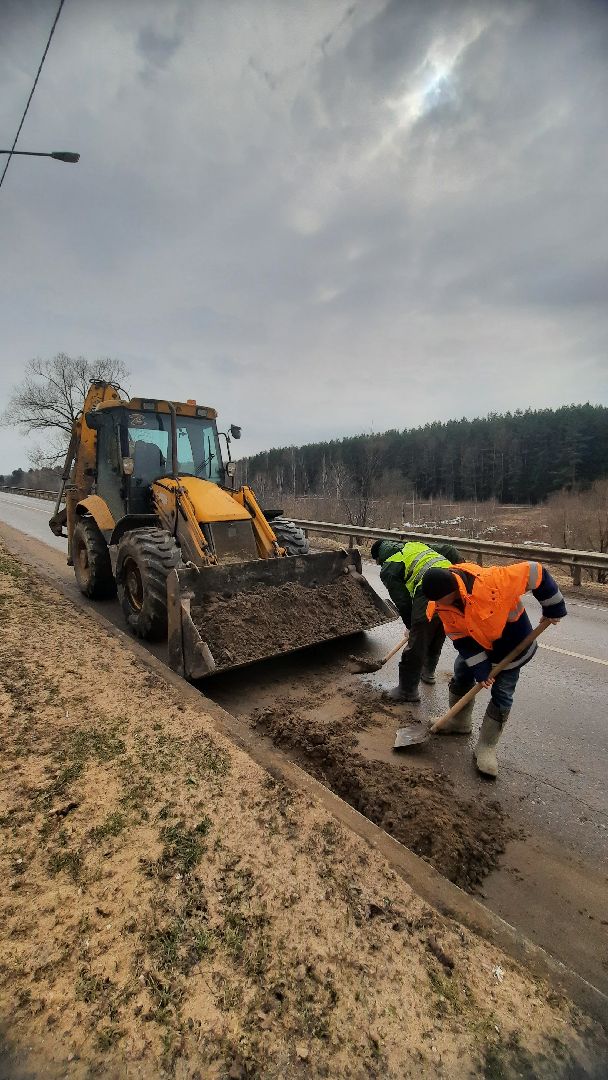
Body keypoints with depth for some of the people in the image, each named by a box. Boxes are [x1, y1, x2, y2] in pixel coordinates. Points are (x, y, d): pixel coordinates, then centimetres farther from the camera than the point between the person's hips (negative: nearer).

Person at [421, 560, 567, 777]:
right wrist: (480, 668, -19)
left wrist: (554, 609, -17)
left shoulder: (491, 581, -42)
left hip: (511, 641, -4)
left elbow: (535, 573, -29)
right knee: (461, 675, 14)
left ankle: (486, 749, 15)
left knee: (502, 695, 1)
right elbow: (461, 639, -13)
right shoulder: (443, 605, -22)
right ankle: (459, 722, 38)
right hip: (475, 641, 5)